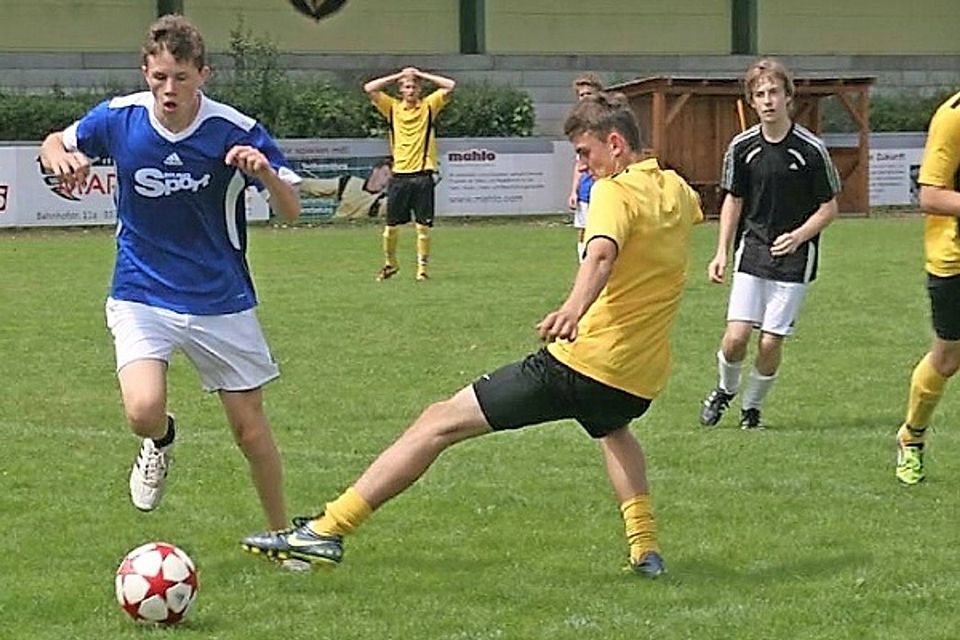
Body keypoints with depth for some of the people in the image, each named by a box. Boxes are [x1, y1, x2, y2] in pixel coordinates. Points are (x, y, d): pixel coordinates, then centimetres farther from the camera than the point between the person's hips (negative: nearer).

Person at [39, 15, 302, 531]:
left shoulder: (236, 132, -15)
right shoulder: (119, 119, -10)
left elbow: (290, 209, -10)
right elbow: (56, 143, 9)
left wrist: (266, 174, -33)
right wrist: (60, 157, -16)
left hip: (220, 300, 0)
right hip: (141, 295, 0)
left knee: (249, 428, 4)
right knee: (143, 411, -23)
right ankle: (160, 442, 16)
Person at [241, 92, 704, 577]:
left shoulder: (616, 192, -10)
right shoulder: (677, 190, 13)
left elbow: (602, 251, -34)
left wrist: (574, 308, -52)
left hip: (585, 360, -8)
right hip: (643, 379, 8)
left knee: (440, 423, -6)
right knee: (612, 427, 44)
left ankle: (329, 528, -14)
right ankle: (645, 549, 30)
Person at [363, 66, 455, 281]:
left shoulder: (429, 106, 6)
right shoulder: (392, 108, 7)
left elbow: (450, 86, -2)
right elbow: (369, 88, -1)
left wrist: (420, 74, 2)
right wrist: (398, 75, 2)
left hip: (423, 176, -1)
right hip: (399, 174, 1)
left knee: (423, 226, -2)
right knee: (391, 226, 4)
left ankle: (422, 268, 5)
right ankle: (390, 264, 23)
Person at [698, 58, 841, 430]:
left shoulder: (811, 149, -9)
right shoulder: (742, 147, 0)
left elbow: (829, 208, -1)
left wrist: (798, 236, -17)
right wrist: (722, 252, 5)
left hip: (795, 256, -2)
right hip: (752, 249, 2)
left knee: (770, 341, -4)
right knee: (736, 335, -10)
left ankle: (752, 406, 21)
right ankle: (725, 389, 21)